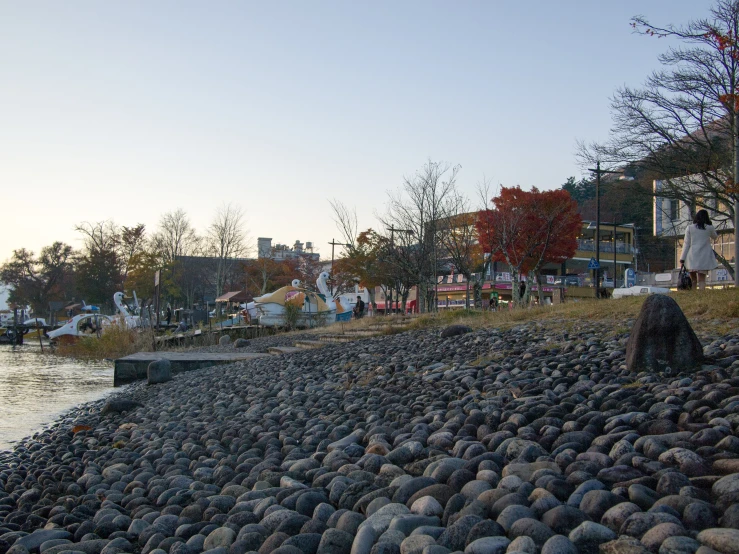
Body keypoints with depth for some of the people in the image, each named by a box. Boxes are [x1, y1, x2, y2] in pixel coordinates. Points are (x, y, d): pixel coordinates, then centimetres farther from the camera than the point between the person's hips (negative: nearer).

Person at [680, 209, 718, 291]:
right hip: (705, 257, 0)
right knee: (702, 279, -1)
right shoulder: (709, 228, 3)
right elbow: (715, 236, 25)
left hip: (692, 257, 0)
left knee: (693, 279, 10)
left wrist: (682, 258, 2)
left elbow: (686, 244, 1)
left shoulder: (689, 228, 2)